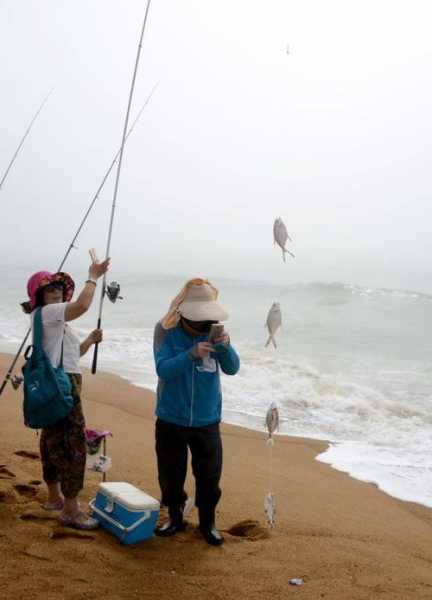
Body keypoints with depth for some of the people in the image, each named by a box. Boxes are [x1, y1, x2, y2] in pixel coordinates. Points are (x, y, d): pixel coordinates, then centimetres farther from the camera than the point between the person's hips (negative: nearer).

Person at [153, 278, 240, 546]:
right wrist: (192, 354, -35)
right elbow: (163, 369, -20)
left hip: (207, 420, 1)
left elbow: (232, 368, -8)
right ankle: (175, 517, 33)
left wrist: (226, 346, -29)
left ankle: (208, 522, 27)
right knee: (171, 474, 12)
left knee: (209, 476, 8)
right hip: (171, 420, -1)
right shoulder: (169, 333, -10)